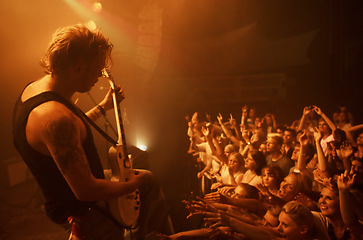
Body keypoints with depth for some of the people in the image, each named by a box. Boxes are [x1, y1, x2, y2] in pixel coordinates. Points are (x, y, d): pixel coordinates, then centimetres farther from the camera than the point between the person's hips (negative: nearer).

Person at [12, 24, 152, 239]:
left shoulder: (33, 89, -1)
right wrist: (132, 185, -16)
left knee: (147, 177, 23)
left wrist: (103, 107, 17)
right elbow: (86, 190, -31)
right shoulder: (55, 117, -34)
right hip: (82, 215, -10)